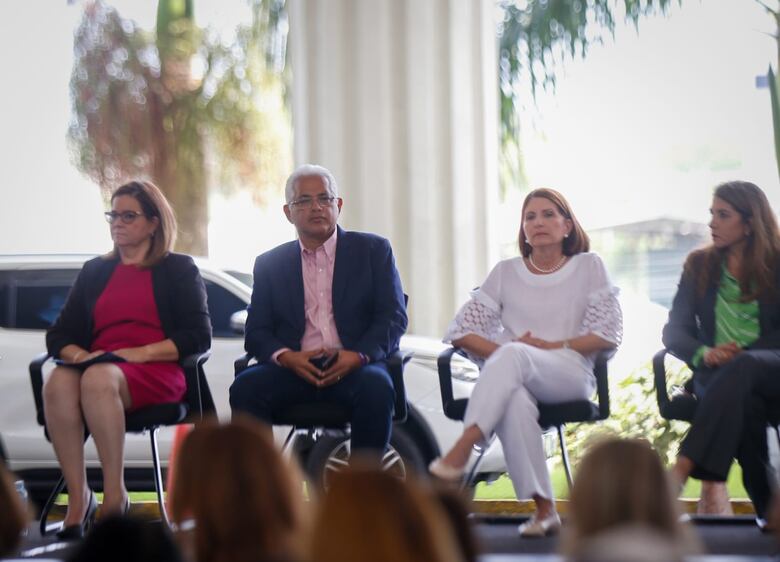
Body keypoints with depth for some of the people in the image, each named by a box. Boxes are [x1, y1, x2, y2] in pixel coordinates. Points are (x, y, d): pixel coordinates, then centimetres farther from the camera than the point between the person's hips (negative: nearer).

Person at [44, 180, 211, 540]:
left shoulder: (178, 269, 15)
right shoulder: (94, 271, 26)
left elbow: (199, 337, 3)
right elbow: (58, 335, 19)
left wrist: (141, 352, -10)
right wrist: (80, 355, -5)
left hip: (156, 374, -3)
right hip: (96, 364, 4)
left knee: (98, 379, -38)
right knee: (58, 382, -34)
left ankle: (115, 496, -36)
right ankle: (78, 499, -35)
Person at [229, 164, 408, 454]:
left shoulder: (373, 250, 13)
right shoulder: (269, 264, 18)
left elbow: (393, 318, 4)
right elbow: (256, 332, 11)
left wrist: (358, 355, -15)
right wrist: (286, 357, -12)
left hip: (354, 368, -1)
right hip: (294, 369, 2)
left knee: (376, 387, -35)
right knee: (245, 387, -28)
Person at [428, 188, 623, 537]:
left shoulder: (588, 267, 15)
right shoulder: (506, 273, 20)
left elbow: (609, 334, 5)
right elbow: (461, 331, 14)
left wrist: (552, 345, -4)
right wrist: (501, 351, -5)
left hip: (570, 374, -2)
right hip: (515, 378, 2)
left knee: (514, 354, -37)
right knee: (515, 402, -39)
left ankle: (462, 450, -51)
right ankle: (543, 508, -39)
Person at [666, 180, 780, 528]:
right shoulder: (699, 266, 17)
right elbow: (674, 332, 8)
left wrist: (740, 354, -17)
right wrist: (704, 353, -14)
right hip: (718, 372, 2)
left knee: (740, 371, -39)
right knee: (742, 400, -37)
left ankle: (679, 473, -50)